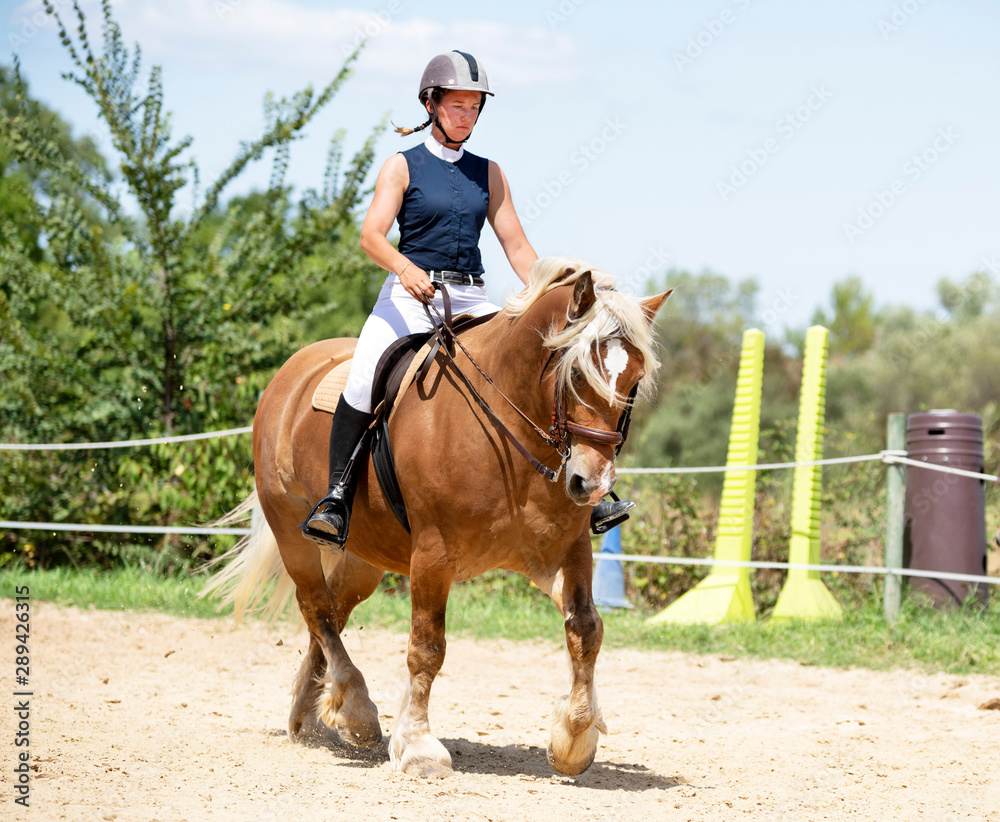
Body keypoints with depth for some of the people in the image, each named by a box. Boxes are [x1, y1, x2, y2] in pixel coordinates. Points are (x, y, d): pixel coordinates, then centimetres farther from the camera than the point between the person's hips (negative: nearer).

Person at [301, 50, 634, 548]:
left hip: (471, 302, 3)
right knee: (365, 375, -30)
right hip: (409, 298, -3)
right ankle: (337, 495, -21)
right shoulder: (403, 167, 3)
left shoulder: (488, 174, 14)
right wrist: (406, 268, -31)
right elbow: (371, 236, -10)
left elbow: (517, 247, 12)